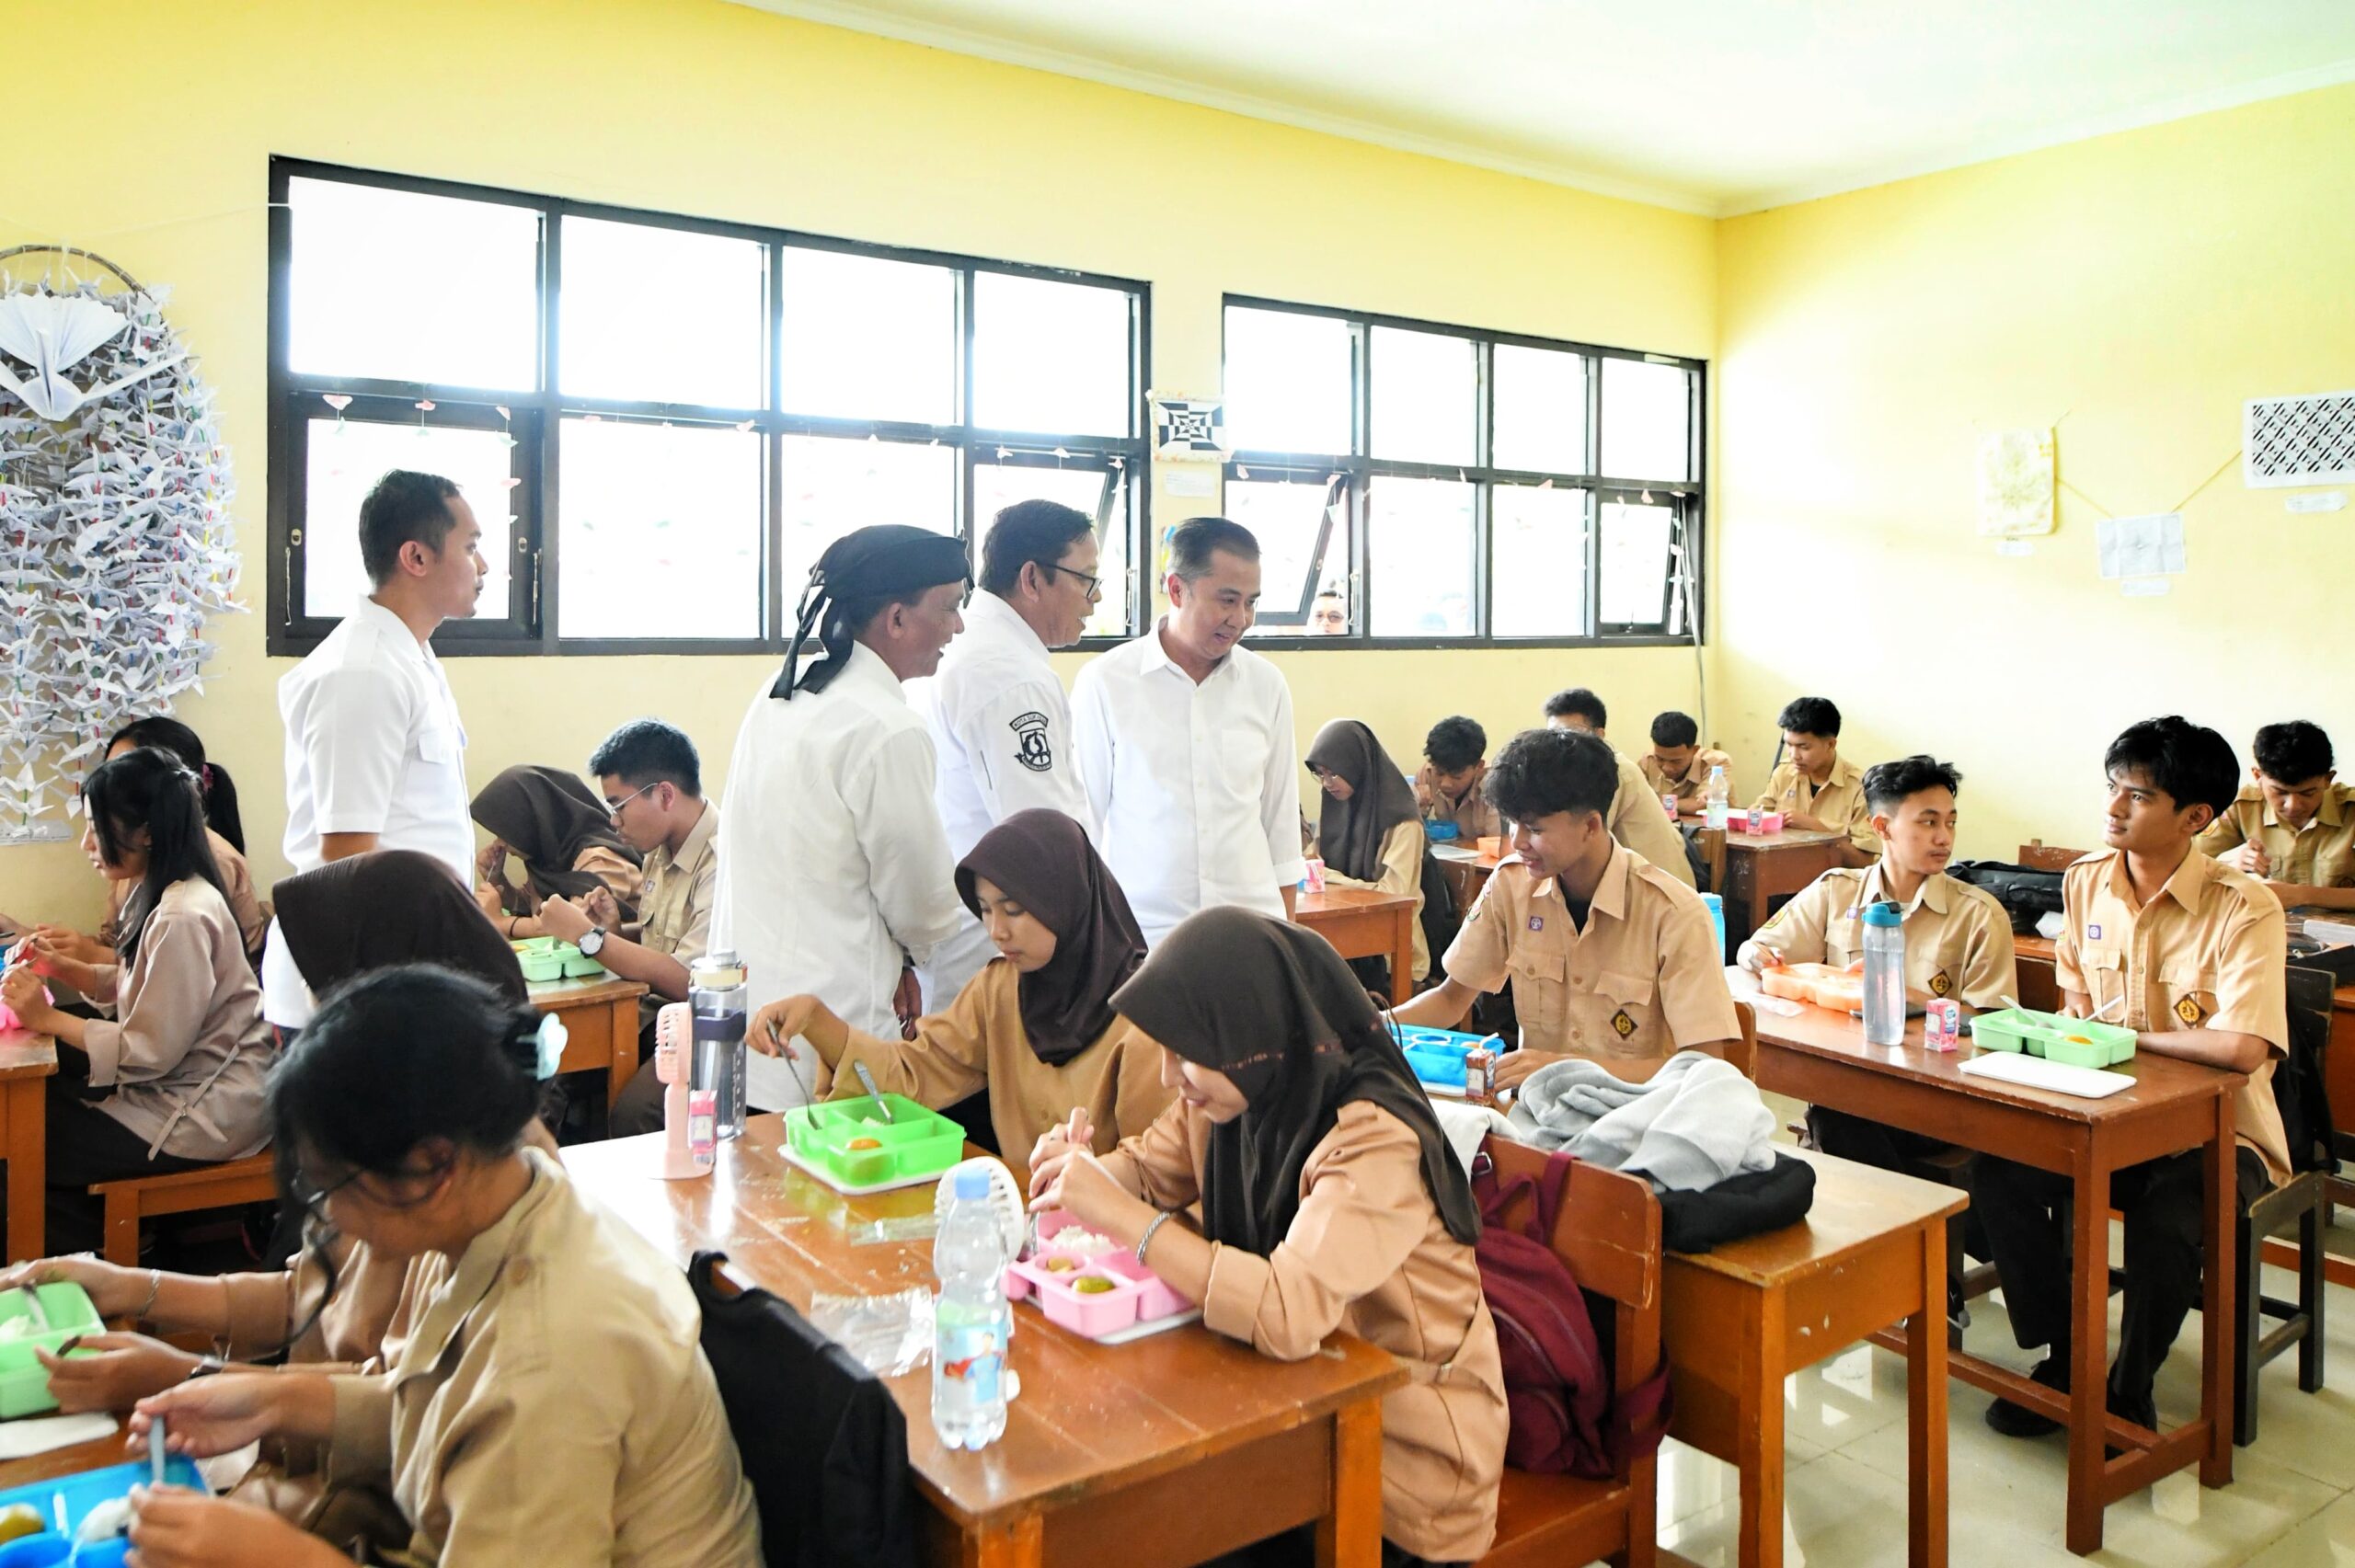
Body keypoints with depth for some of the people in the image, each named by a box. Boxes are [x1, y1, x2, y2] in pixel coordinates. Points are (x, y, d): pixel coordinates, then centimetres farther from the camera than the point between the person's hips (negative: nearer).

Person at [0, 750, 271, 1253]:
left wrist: (47, 1018, -15)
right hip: (179, 1082, 9)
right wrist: (62, 966, 3)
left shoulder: (182, 919, -25)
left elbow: (149, 1051, -22)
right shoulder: (159, 893, 7)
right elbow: (135, 984, 17)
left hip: (206, 1114, -9)